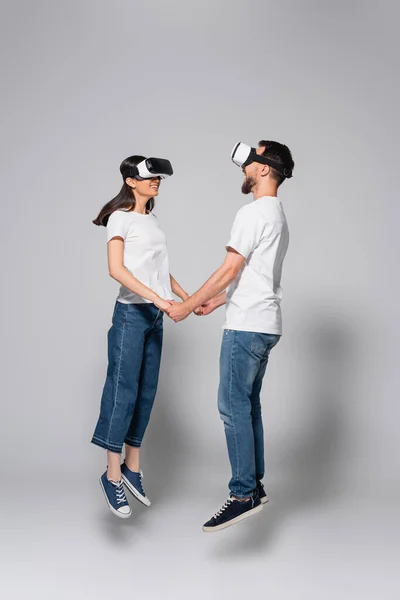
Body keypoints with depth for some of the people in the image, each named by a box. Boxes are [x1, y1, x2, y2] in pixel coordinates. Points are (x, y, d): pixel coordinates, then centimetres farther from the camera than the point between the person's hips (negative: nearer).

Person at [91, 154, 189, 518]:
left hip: (155, 315, 7)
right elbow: (116, 270, -17)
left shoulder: (153, 220, 16)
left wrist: (187, 297, 11)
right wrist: (158, 298, -24)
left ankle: (132, 468, 18)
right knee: (123, 391, -5)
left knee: (146, 392, 8)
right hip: (131, 313, -7)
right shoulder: (120, 218, -6)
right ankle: (113, 475, 3)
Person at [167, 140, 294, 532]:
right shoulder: (278, 216, 19)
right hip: (265, 325, 10)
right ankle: (254, 486, 19)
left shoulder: (254, 213, -13)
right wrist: (219, 301, 23)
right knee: (248, 405, 13)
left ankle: (244, 495, -6)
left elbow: (229, 271, -16)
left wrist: (187, 306, -9)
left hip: (247, 327, -10)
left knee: (233, 406, -9)